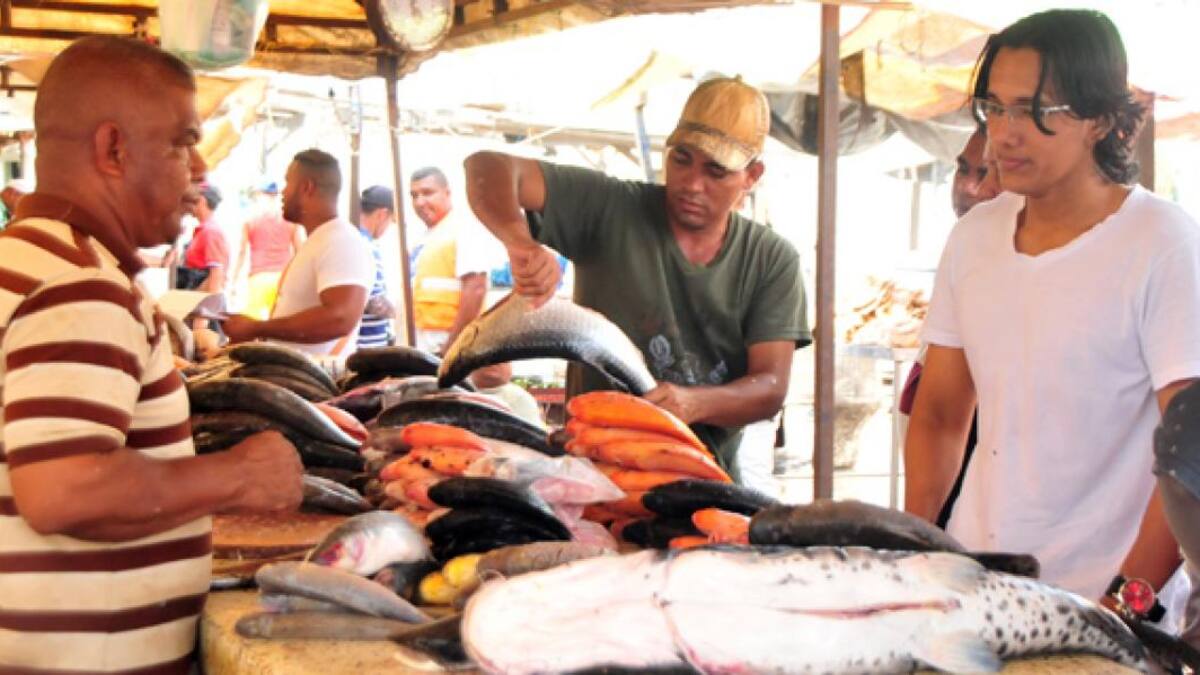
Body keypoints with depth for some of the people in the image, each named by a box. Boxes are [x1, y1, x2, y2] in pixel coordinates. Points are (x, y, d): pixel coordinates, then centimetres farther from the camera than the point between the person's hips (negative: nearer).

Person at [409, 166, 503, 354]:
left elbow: (475, 289, -19)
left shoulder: (465, 227, -9)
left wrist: (451, 346, -21)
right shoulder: (432, 235, 18)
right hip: (430, 344, 9)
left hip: (450, 341, -9)